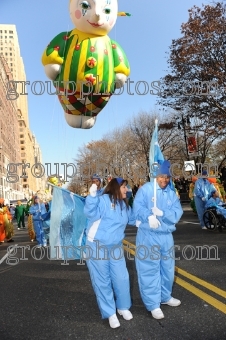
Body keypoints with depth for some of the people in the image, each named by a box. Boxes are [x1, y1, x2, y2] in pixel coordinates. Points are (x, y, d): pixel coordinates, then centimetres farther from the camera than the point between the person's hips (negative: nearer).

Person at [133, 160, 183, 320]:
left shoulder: (172, 193, 7)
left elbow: (177, 214, -3)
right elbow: (138, 207, -17)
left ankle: (165, 296, 39)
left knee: (168, 268, 18)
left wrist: (162, 213, -20)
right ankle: (153, 304, 13)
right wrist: (149, 217, -34)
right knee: (150, 270, 1)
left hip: (166, 236, 6)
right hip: (148, 236, -5)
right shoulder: (146, 189, -8)